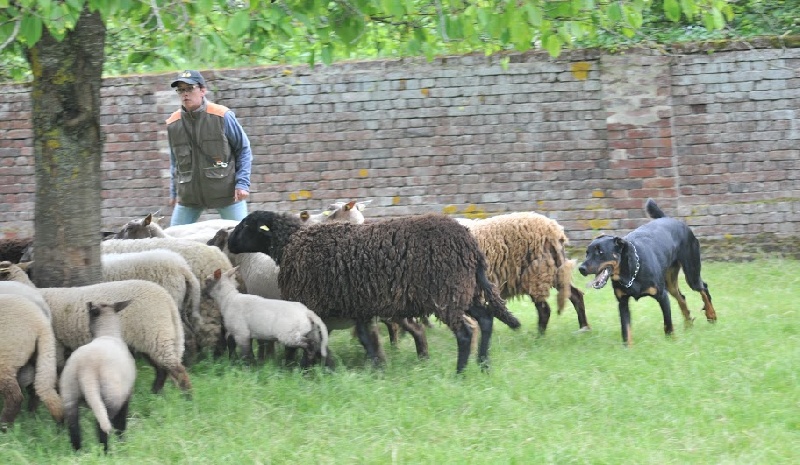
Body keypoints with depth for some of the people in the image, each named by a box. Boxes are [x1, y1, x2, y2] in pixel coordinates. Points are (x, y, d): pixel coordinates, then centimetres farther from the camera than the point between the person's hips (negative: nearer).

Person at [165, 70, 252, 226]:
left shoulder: (222, 116, -6)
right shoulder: (173, 123, 5)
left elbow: (243, 149, 1)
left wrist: (242, 183, -8)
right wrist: (174, 192, 16)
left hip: (226, 191, -3)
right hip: (189, 195, 3)